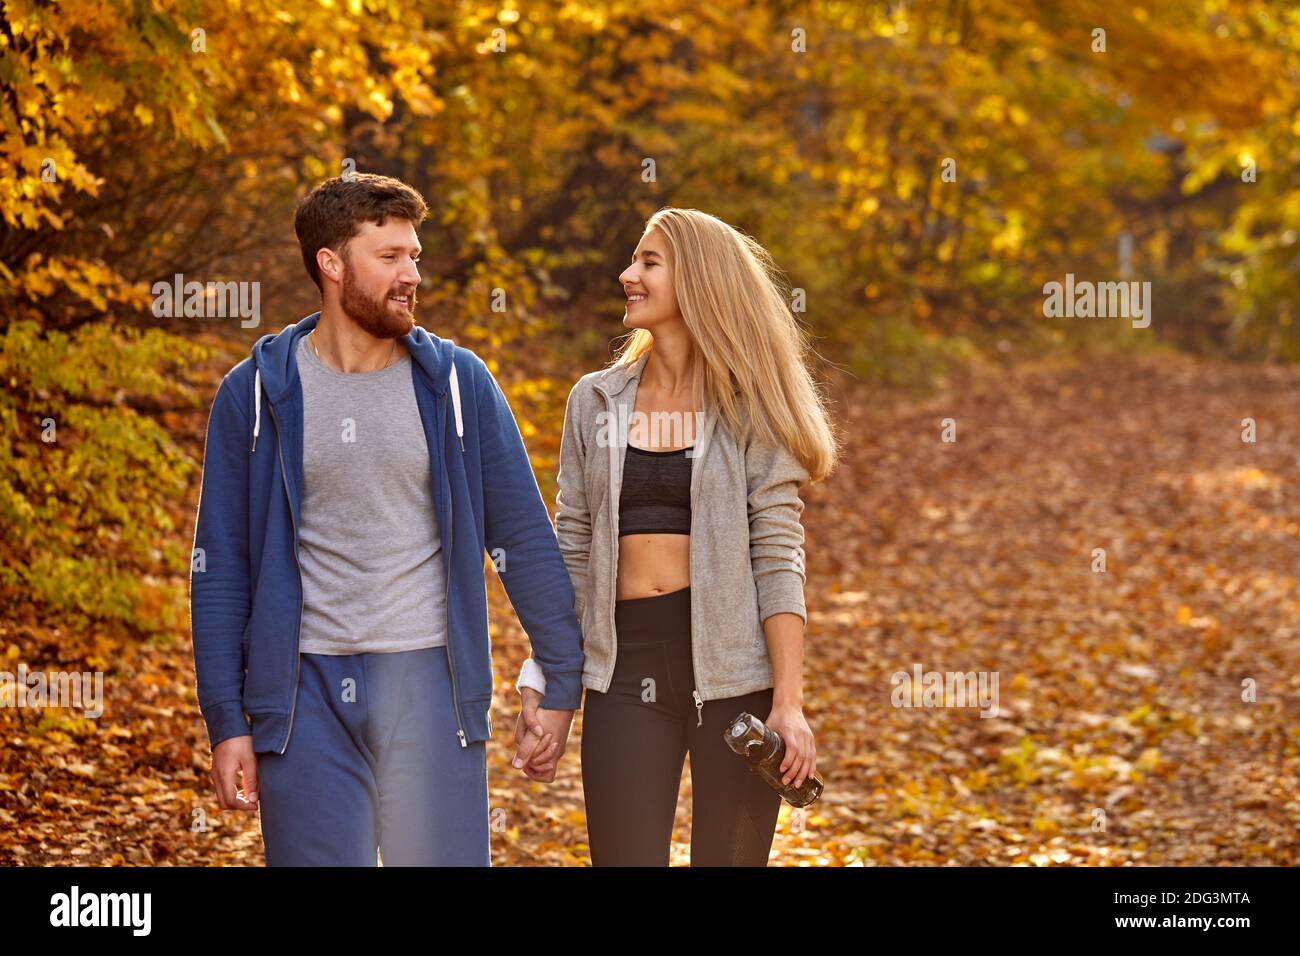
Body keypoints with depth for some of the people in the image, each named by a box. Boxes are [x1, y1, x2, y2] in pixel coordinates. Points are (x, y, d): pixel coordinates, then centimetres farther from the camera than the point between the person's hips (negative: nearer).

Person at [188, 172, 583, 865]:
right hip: (305, 691, 0)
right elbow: (221, 566, 3)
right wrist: (225, 720, -2)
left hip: (429, 681, 0)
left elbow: (524, 538, 6)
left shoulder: (457, 382, 3)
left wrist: (562, 682, 2)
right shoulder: (256, 392, 2)